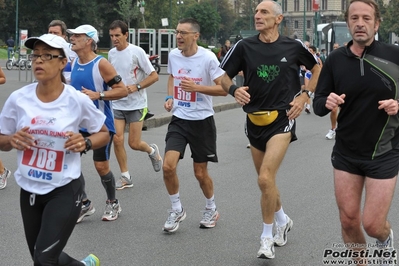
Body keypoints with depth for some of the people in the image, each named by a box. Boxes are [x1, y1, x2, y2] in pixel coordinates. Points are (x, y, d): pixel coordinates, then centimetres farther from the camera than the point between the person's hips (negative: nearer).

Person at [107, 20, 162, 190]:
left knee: (134, 143, -2)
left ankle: (152, 151, 32)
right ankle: (125, 177, 10)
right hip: (117, 104, 5)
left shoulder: (137, 52, -12)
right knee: (117, 139, -4)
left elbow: (154, 76, -11)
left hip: (136, 105, -5)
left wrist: (136, 87, -21)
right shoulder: (111, 53, 5)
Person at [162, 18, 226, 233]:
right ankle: (177, 210, 11)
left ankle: (211, 209, 34)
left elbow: (224, 89, -16)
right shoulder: (173, 55, 0)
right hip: (179, 120, 4)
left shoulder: (208, 58, -16)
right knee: (168, 166, -11)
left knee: (200, 173, 6)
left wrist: (197, 87, -26)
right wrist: (169, 97, 4)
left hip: (202, 121, -4)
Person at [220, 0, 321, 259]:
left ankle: (267, 237, 1)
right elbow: (223, 76, 3)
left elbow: (317, 69, 10)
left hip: (282, 119, -4)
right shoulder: (244, 47, -3)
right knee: (266, 180, 16)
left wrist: (304, 96, -1)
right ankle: (283, 220, 43)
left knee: (265, 179, -17)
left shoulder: (294, 46, -5)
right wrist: (234, 89, -18)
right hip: (255, 120, 4)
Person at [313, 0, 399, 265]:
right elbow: (318, 103, 3)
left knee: (372, 224, 0)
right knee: (348, 221, 7)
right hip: (346, 153, 3)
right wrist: (327, 103, -19)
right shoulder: (335, 59, -3)